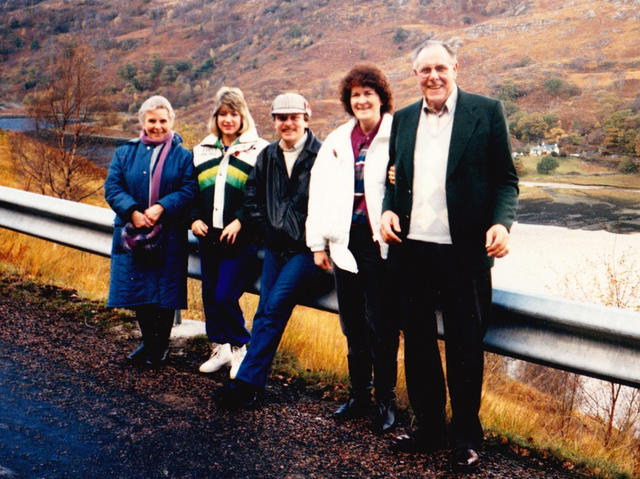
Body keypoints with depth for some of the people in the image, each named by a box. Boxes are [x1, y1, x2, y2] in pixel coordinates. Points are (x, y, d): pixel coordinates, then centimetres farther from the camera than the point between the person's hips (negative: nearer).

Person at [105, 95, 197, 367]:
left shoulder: (183, 156, 4)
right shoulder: (125, 153, 9)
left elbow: (189, 190, -7)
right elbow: (112, 187, 0)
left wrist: (162, 207, -21)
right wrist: (133, 212, -15)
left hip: (169, 237, -2)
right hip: (132, 235, 2)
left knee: (165, 293, 3)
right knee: (137, 291, 7)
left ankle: (160, 347, 20)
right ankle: (148, 342, 27)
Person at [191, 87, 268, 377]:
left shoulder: (258, 150, -1)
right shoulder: (202, 150, 15)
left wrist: (240, 222, -15)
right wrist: (194, 219, 4)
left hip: (241, 236, -5)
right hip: (208, 236, 6)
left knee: (225, 296, -10)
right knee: (209, 294, 8)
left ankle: (241, 347, 10)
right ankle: (220, 348, 22)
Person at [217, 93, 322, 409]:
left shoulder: (321, 155, -6)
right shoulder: (267, 156, 13)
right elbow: (251, 197, 17)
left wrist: (309, 237, -8)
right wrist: (268, 230, 7)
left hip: (306, 248, -5)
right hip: (276, 245, 5)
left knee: (274, 307, -14)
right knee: (265, 310, 0)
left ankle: (246, 380, -9)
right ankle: (254, 387, 4)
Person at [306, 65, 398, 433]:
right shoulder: (337, 141, 15)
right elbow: (319, 192, 15)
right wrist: (318, 243, 12)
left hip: (380, 240, -5)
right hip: (346, 240, 5)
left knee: (380, 323, -2)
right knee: (353, 323, 12)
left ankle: (386, 399, 12)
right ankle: (359, 394, 25)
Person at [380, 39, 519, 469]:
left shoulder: (486, 111, 0)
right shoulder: (404, 119, 12)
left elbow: (506, 179, -1)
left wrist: (502, 222, -18)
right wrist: (388, 210, -2)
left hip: (463, 252, -4)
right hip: (411, 249, 5)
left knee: (465, 346, 5)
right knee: (418, 342, 13)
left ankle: (467, 437, 21)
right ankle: (428, 427, 29)